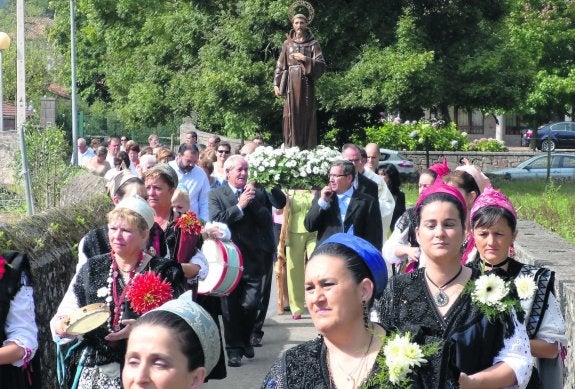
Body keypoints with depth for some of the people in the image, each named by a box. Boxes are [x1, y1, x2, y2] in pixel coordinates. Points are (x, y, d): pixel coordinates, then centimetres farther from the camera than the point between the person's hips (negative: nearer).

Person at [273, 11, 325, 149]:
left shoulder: (313, 44, 6)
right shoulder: (287, 43, 11)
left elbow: (321, 64, -1)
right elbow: (280, 65, 9)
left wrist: (305, 59, -12)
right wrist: (276, 84, 1)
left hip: (306, 82, -1)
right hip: (291, 83, 1)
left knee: (306, 115, -4)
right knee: (291, 114, -4)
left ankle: (307, 147, -3)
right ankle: (291, 147, -3)